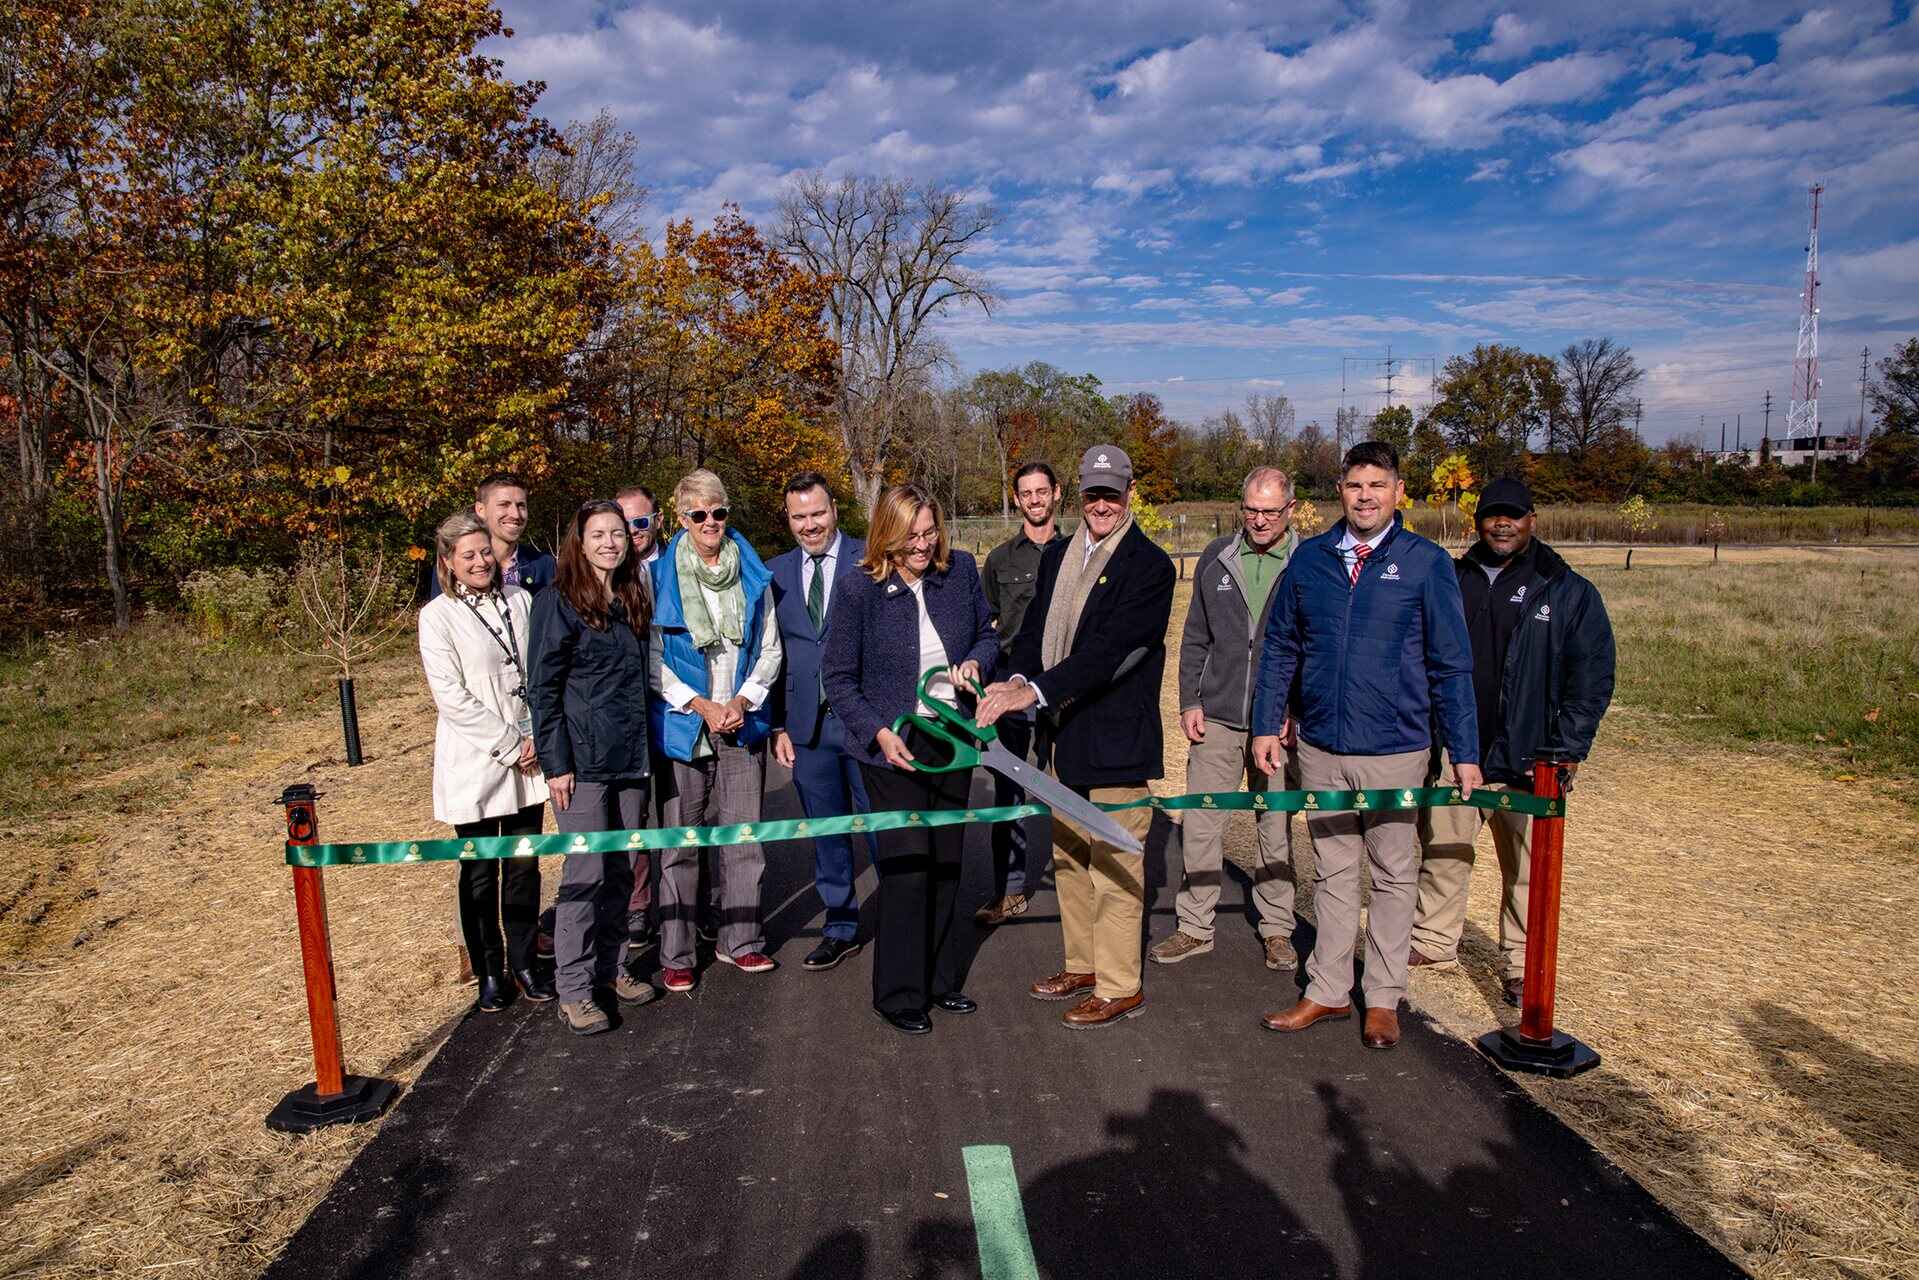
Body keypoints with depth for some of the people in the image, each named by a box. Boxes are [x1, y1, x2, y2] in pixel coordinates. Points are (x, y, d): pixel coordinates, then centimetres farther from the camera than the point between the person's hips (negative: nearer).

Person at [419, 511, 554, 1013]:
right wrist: (509, 744, -13)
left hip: (528, 760, 4)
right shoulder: (438, 617, -6)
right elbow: (451, 696, -12)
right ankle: (489, 973, 22)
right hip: (474, 765, -3)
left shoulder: (519, 600, 6)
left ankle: (523, 962, 25)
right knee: (480, 872, 7)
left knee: (525, 866, 10)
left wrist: (536, 737, -4)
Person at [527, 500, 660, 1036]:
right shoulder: (558, 603, -7)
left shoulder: (633, 601, 13)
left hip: (631, 759, 6)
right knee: (586, 871, -4)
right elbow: (543, 688, -9)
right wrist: (555, 763, -13)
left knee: (621, 870, 12)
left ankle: (611, 967, 26)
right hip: (582, 760, -6)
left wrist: (647, 751, 14)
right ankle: (573, 991, 7)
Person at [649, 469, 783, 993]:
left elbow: (769, 650, 8)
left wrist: (742, 701, -6)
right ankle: (676, 954, 14)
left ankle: (739, 940, 21)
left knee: (742, 836, 7)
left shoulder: (753, 576, 6)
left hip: (742, 723, 3)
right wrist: (701, 705, -10)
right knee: (679, 841, 3)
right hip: (682, 724, -2)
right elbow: (652, 659, -2)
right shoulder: (660, 577, -2)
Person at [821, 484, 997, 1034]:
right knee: (908, 865, -4)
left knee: (947, 862, 14)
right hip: (895, 745, -4)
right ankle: (898, 993, 14)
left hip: (952, 739, 5)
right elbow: (838, 679, -7)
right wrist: (879, 733, -17)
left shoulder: (961, 570, -2)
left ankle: (940, 978, 31)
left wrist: (975, 661, -9)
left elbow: (985, 632, 13)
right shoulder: (859, 590, -13)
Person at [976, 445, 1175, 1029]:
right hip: (1064, 734, 8)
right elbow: (1034, 628, 7)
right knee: (1069, 859, 19)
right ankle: (1082, 966, 36)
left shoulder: (1149, 565, -13)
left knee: (1113, 865, 2)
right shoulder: (1057, 556, 11)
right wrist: (1018, 679, -13)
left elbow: (1109, 649, -23)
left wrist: (1037, 690, -30)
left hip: (1117, 738, -8)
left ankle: (1119, 987, 18)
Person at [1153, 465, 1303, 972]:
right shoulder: (1216, 558, 6)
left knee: (1276, 826, 10)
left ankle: (1277, 929, 25)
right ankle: (1194, 927, 17)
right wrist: (1189, 702, 4)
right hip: (1216, 719, 2)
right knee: (1199, 824, 4)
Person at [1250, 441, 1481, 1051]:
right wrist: (1266, 725, 2)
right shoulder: (1310, 558, 3)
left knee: (1393, 874, 10)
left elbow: (1451, 665, -3)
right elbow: (1279, 647, 7)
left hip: (1395, 750, -2)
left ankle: (1384, 997, 24)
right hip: (1320, 747, 3)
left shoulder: (1426, 563, -4)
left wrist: (1465, 753, -4)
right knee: (1332, 871, 14)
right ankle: (1328, 990, 26)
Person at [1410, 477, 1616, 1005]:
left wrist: (1566, 750, -9)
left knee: (1526, 867, 6)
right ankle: (1434, 942, 27)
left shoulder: (1569, 591, 1)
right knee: (1441, 852, 11)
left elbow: (1592, 677, -1)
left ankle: (1523, 967, 20)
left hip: (1525, 759, -2)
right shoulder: (1452, 581, 8)